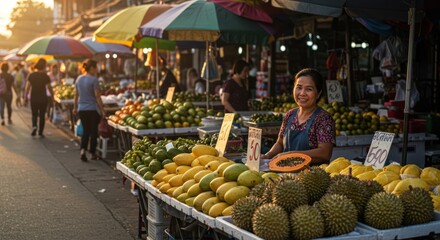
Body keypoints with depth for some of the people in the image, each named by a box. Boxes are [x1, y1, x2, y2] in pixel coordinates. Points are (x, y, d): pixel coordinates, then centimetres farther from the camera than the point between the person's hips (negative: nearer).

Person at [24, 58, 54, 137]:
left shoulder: (31, 75, -1)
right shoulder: (45, 76, -6)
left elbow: (27, 88, -5)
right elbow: (49, 88, -5)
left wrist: (25, 98, -1)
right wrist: (52, 97, 8)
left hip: (33, 98, 1)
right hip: (43, 98, -1)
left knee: (34, 114, 14)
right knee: (42, 115, 9)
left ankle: (34, 126, -12)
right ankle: (40, 132, 9)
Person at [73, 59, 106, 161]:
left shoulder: (79, 79, 6)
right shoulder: (94, 80, -13)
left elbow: (76, 95, 12)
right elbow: (97, 96, -14)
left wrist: (75, 107, 23)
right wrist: (102, 110, -9)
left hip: (81, 109, 5)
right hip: (93, 109, -5)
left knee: (85, 130, 14)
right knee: (93, 131, 8)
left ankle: (83, 150, -6)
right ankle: (93, 154, 16)